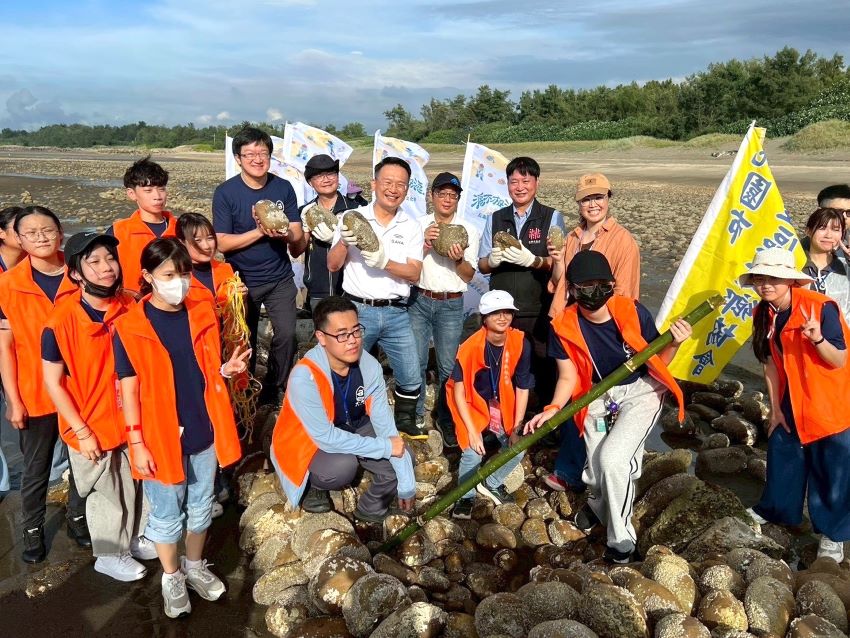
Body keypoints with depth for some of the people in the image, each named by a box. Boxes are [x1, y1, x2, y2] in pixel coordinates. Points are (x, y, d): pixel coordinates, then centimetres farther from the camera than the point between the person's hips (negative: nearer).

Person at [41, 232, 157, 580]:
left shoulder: (131, 308, -10)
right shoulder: (60, 322, -22)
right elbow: (52, 382, -15)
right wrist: (81, 431, -13)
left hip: (131, 418, 4)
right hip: (91, 427, -4)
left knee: (135, 486, 21)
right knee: (107, 494, 16)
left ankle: (133, 538, 48)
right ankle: (109, 555, 40)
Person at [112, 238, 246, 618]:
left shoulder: (203, 314, -1)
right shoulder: (129, 327, -13)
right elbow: (129, 390, -9)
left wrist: (226, 370, -12)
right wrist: (136, 443, -11)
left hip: (204, 431, 4)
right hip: (160, 436, -3)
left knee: (201, 507, 19)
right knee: (167, 513, 14)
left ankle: (195, 566, 42)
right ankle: (171, 577, 35)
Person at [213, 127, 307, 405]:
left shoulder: (283, 188, -2)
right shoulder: (225, 192, -9)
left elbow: (299, 240, -3)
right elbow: (222, 242, -13)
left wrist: (286, 235, -26)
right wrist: (260, 231, -24)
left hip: (280, 279, 1)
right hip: (242, 280, -1)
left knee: (287, 334, -10)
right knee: (244, 341, 10)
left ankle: (273, 390, 13)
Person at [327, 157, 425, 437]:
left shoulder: (412, 227, 4)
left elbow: (414, 274, -5)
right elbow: (333, 265, -1)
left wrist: (385, 262, -22)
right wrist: (344, 243, -21)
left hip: (396, 314, 2)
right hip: (357, 310, -2)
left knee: (411, 378, 10)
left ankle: (405, 422, 34)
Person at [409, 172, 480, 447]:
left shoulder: (468, 230, 3)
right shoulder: (419, 225, 6)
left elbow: (469, 276, 3)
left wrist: (459, 259, -17)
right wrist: (425, 245, -13)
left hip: (451, 304, -1)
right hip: (419, 300, 1)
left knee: (448, 366, 0)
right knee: (415, 361, 5)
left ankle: (446, 419, 16)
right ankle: (415, 414, 21)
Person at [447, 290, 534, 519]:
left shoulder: (521, 344, -18)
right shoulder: (470, 347, -27)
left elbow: (522, 388, -8)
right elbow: (459, 391, -19)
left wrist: (516, 428, -8)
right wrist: (472, 431, -20)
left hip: (502, 405, 4)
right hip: (472, 403, -3)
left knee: (517, 449, -6)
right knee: (473, 452, -17)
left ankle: (492, 484, 24)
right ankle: (466, 496, 11)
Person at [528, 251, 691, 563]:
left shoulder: (632, 312, -22)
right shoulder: (565, 326, -17)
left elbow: (657, 362, -10)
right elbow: (568, 377, -9)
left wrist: (673, 344, -30)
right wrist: (553, 408, -26)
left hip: (641, 391, -2)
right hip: (599, 397, 3)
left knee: (612, 458, -21)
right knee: (596, 471, 4)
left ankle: (621, 537, 4)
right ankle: (598, 502, 46)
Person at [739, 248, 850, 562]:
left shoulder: (821, 307, -23)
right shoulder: (763, 314, -5)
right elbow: (771, 362, 3)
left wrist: (818, 338, -40)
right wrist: (775, 409, 4)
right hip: (791, 401, 6)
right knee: (782, 456, 16)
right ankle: (775, 510, 38)